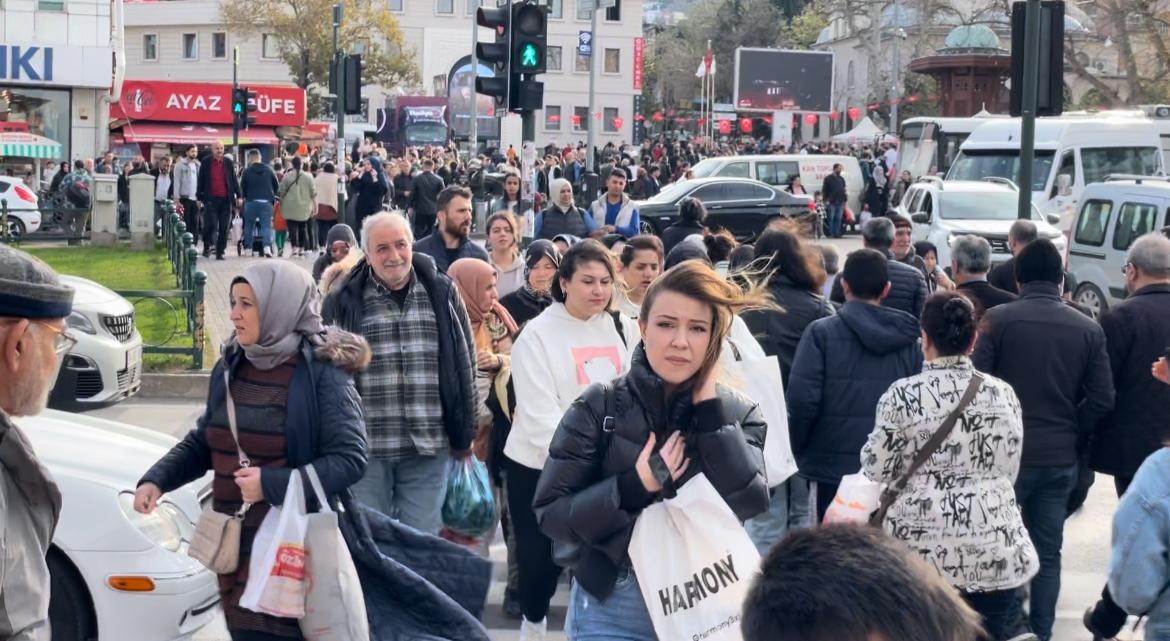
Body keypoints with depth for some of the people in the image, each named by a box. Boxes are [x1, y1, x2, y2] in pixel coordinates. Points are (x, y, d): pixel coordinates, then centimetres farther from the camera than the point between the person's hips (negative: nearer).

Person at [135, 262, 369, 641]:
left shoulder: (323, 373, -11)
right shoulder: (229, 368, 9)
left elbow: (350, 460, -16)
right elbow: (203, 441, 18)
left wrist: (273, 484, -22)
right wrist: (157, 479, 2)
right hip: (233, 544, 7)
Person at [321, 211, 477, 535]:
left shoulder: (442, 293, 5)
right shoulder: (344, 301, -1)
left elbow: (464, 366, 10)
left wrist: (463, 435, 9)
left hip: (428, 447, 1)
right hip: (365, 448, -1)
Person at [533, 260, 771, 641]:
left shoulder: (738, 414, 1)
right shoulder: (599, 407, -4)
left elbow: (749, 503, -14)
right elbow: (550, 513, -6)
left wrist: (709, 405, -13)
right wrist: (633, 487, -19)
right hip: (613, 608, -1)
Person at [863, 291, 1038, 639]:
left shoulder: (902, 395, -8)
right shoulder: (1002, 394, 2)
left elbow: (878, 469, -3)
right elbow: (1009, 470, 9)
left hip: (924, 548, -2)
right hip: (995, 548, 3)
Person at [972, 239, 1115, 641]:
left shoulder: (998, 320, -9)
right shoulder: (1088, 330, 0)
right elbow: (1102, 400, -1)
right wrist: (1073, 438, 10)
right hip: (1061, 458, 3)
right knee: (1047, 551, 11)